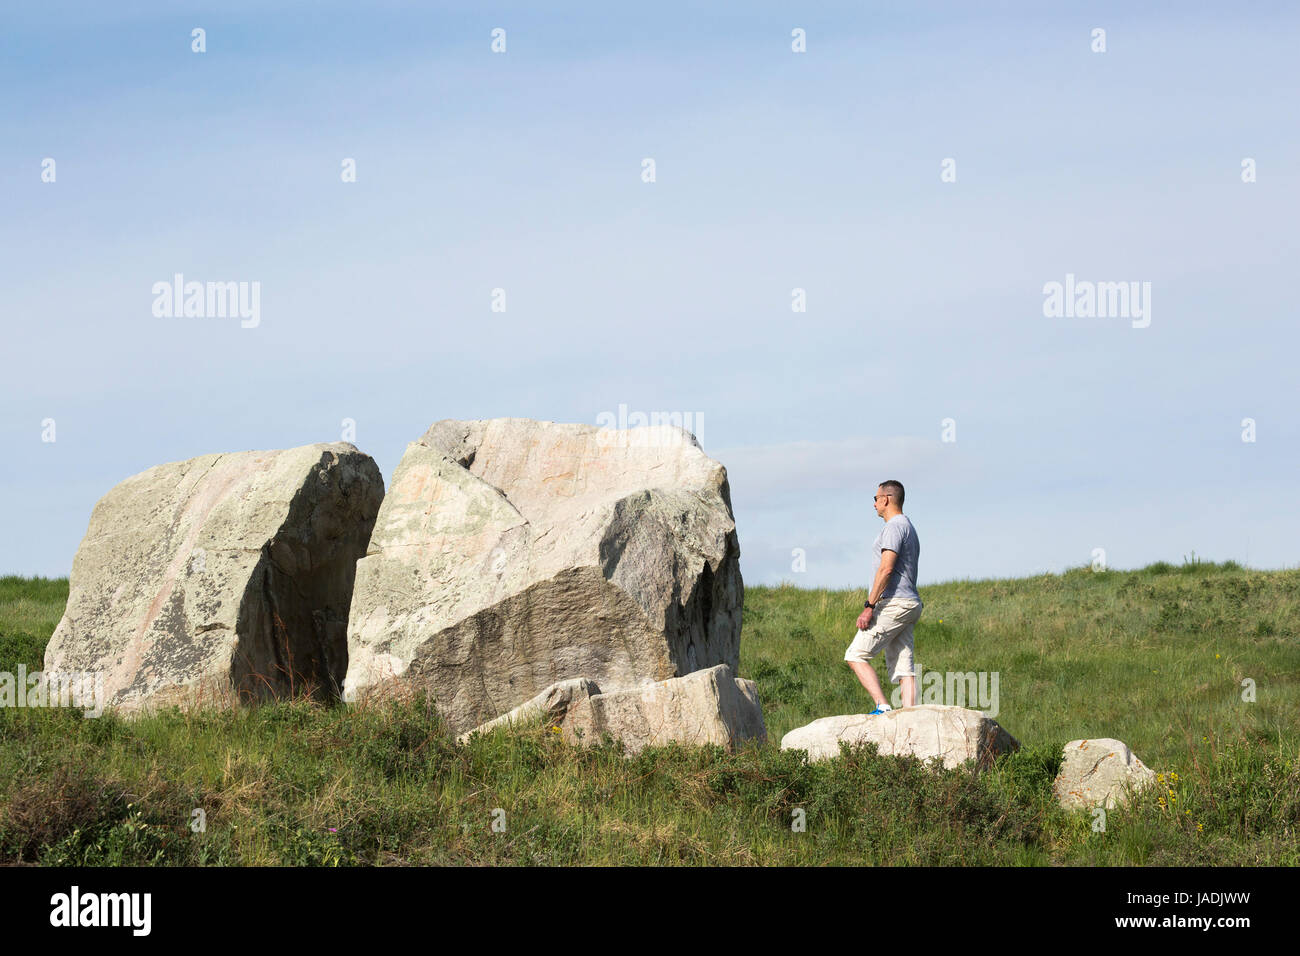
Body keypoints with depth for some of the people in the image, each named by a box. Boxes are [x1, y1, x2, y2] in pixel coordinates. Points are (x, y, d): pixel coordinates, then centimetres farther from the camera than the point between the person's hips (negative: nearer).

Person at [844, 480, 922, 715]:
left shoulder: (894, 526, -8)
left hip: (893, 604, -10)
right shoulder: (910, 528, 24)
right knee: (904, 668, 2)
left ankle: (883, 707, -20)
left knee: (856, 656, -8)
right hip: (910, 605, 10)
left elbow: (886, 569, -19)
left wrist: (869, 606, -21)